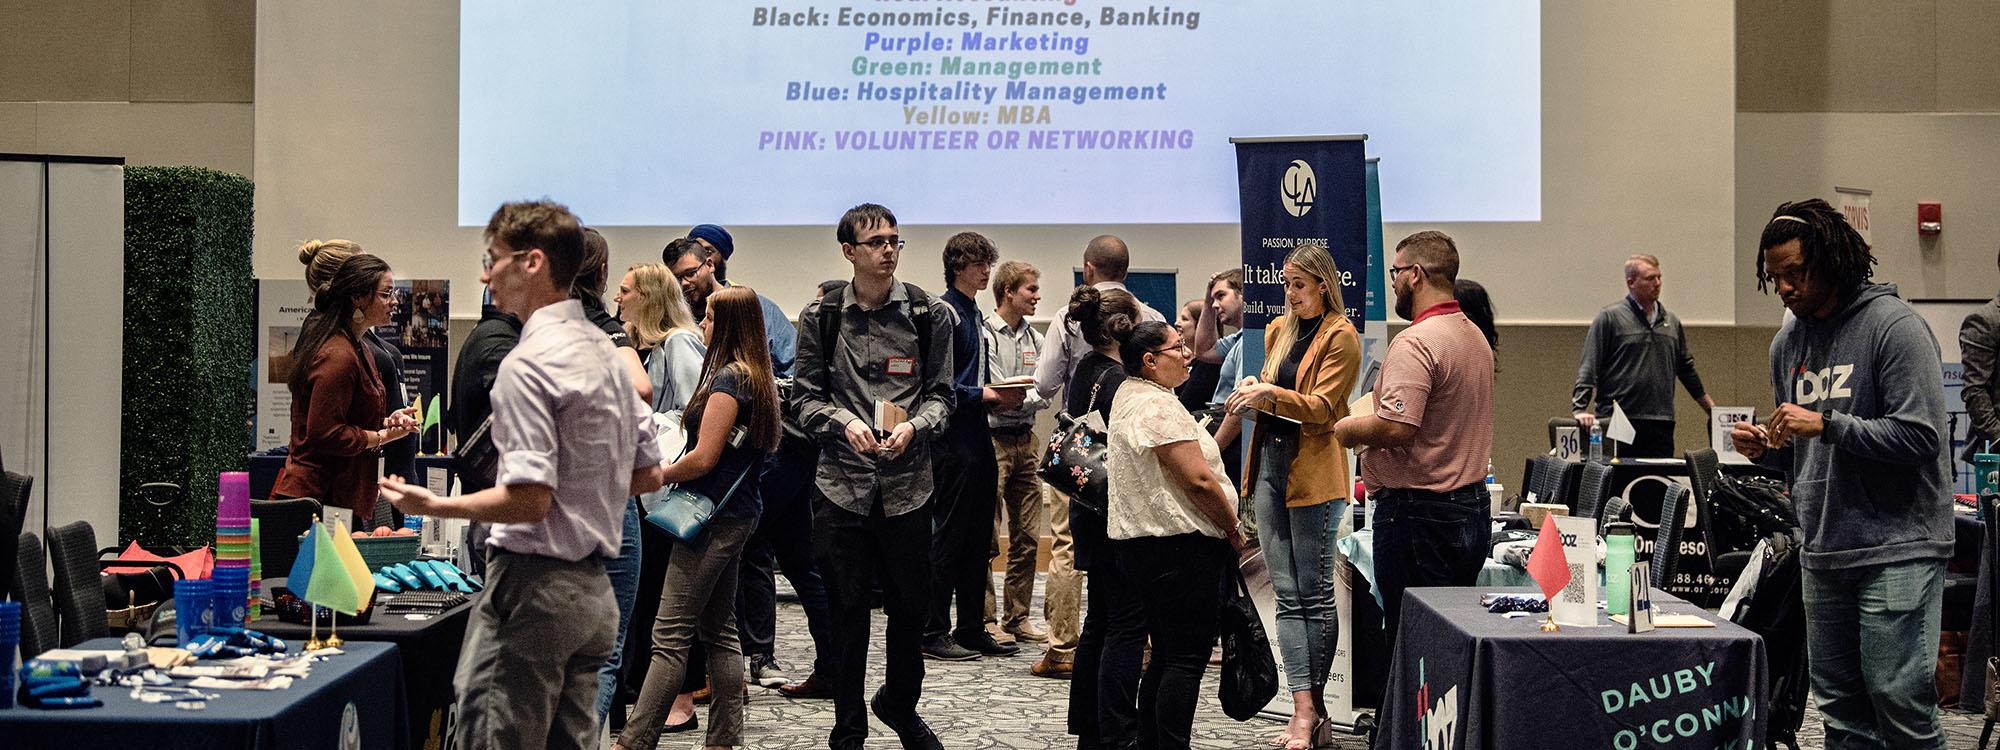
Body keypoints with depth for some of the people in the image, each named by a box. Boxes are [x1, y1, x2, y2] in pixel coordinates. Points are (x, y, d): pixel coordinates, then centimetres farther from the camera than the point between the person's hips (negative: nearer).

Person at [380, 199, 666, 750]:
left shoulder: (528, 364, -15)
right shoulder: (606, 352, 13)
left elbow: (530, 499, -20)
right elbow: (648, 477, 16)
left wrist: (435, 506, -11)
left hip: (535, 585, -9)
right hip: (593, 588, 9)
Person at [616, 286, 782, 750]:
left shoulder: (728, 378, -15)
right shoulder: (757, 378, 14)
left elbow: (704, 459, -19)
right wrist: (671, 468, 13)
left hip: (714, 516, -10)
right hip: (737, 511, 10)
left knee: (670, 635, -9)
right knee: (719, 631, 13)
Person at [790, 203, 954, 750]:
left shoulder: (929, 315, 3)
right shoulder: (821, 317, 3)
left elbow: (941, 393, 5)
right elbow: (805, 396, 4)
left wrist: (913, 425, -14)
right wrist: (844, 423, -14)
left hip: (908, 484, 1)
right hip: (841, 481, -1)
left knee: (910, 606, 9)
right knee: (847, 611, 5)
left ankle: (900, 705, 35)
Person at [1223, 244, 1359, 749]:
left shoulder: (1340, 335, -6)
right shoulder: (1279, 331, 16)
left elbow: (1321, 407, -11)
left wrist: (1273, 394, -26)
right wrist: (1254, 393, 0)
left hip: (1314, 471, -7)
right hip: (1270, 462, 7)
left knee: (1314, 593, 0)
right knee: (1287, 594, 2)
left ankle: (1314, 706, 9)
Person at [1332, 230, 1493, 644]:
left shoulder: (1415, 342, -17)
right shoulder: (1475, 337, 14)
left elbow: (1396, 428, -25)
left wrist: (1349, 430, -6)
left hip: (1417, 511, -9)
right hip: (1470, 505, 10)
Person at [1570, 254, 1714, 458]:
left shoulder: (1672, 322, 16)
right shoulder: (1609, 317, -1)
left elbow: (1686, 370, 25)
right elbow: (1588, 369, -5)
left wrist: (1712, 409, 25)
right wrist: (1580, 409, -16)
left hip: (1661, 426, 5)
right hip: (1617, 424, -5)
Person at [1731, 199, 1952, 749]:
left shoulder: (1894, 325, -8)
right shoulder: (1788, 343, 13)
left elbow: (1919, 436, -16)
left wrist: (1827, 425, -20)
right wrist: (1765, 449, 1)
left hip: (1897, 546, -7)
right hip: (1823, 553, 7)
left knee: (1898, 698, -7)